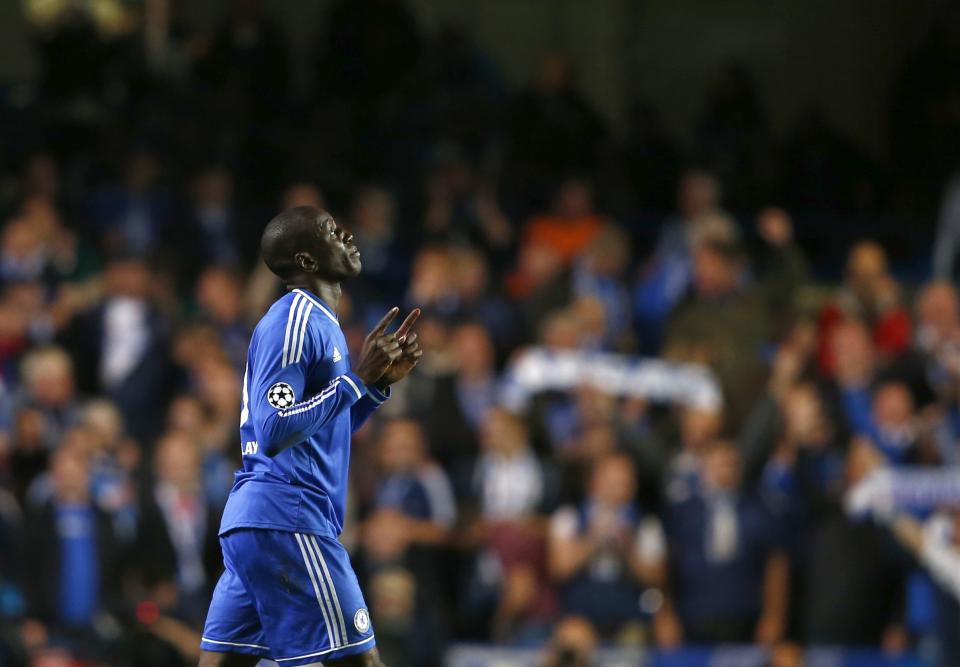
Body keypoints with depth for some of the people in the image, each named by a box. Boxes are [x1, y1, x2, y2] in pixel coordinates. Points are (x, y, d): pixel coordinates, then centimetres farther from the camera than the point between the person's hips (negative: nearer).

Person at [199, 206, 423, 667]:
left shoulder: (316, 321, 20)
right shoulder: (294, 322, -11)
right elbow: (275, 432, -21)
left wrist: (381, 381, 17)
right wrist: (357, 378, -19)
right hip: (287, 521, -10)